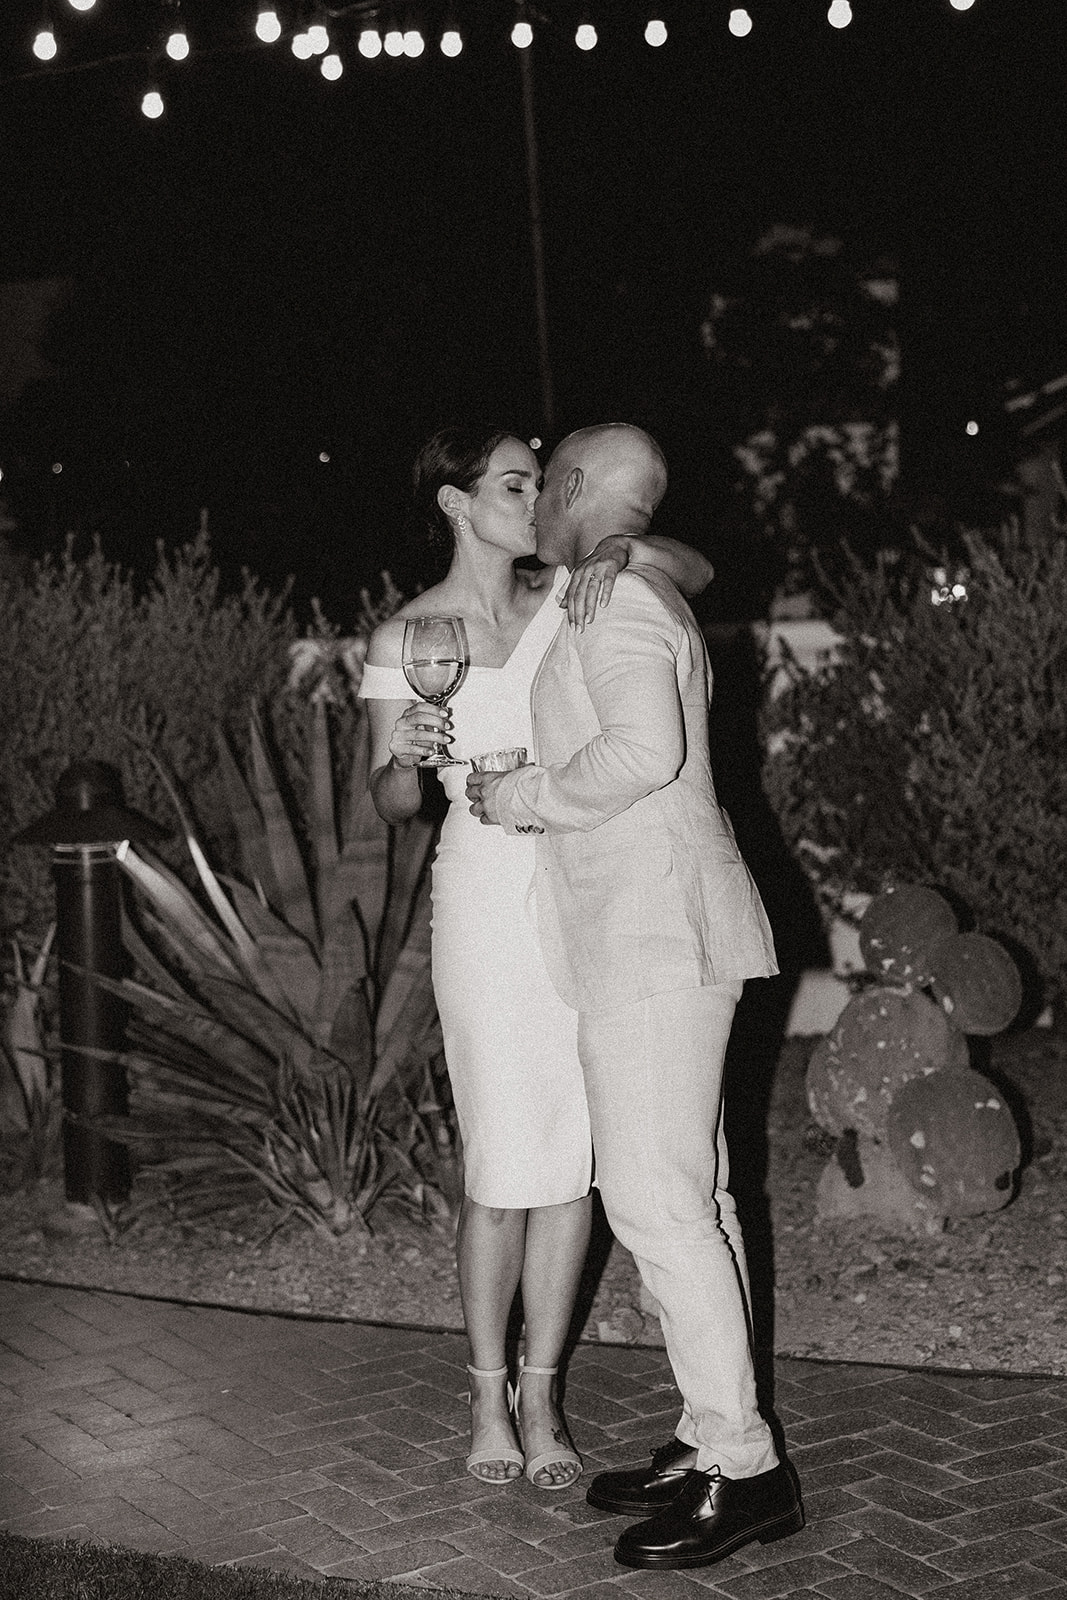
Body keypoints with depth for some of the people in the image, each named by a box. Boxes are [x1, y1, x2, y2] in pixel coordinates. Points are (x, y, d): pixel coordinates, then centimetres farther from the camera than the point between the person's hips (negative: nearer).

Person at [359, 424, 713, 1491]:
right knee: (503, 1163, -3)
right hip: (487, 894, -3)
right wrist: (407, 753, -22)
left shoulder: (560, 599, 8)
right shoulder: (404, 637, 0)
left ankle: (540, 1397, 16)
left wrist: (620, 547, -15)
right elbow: (389, 803, 0)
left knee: (573, 1157, 4)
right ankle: (488, 1397, 14)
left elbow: (696, 571, 4)